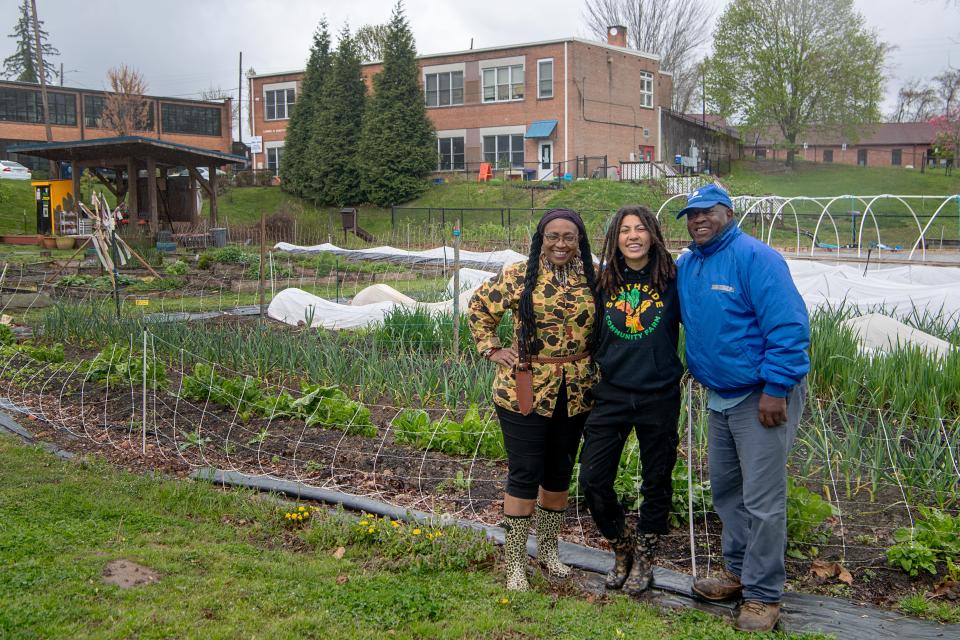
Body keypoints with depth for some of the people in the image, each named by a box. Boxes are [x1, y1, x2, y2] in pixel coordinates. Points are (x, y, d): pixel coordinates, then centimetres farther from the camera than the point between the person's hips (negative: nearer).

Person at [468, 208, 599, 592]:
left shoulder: (591, 280, 4)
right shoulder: (518, 276, -5)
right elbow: (480, 307, 5)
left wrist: (594, 362, 7)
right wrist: (491, 349, -2)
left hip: (575, 393, 4)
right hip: (524, 392, -4)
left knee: (559, 473, 14)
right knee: (524, 474, -2)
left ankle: (548, 547, 33)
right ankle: (515, 563, 10)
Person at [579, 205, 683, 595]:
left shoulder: (672, 279, -5)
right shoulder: (604, 281, 2)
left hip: (659, 397, -2)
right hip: (611, 394, 2)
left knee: (656, 482, 11)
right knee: (593, 479, -1)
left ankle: (644, 560, 32)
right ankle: (622, 549, 25)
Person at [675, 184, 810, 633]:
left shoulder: (753, 257, -16)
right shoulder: (685, 267, 8)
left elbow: (788, 325, -21)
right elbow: (680, 319, 24)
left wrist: (775, 388, -22)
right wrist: (698, 370, 14)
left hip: (763, 396, -8)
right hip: (719, 395, 8)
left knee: (761, 499, -4)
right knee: (725, 490, 17)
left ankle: (763, 595, 8)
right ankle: (738, 571, 33)